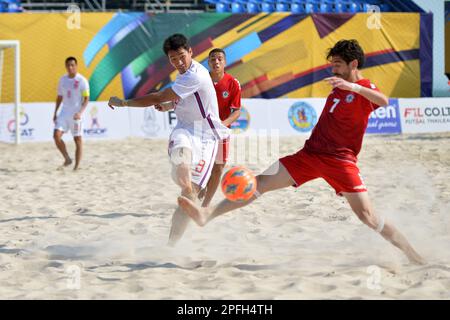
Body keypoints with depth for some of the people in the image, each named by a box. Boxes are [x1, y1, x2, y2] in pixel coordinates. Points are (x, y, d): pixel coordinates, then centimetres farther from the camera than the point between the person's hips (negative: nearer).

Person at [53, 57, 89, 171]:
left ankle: (77, 166, 8)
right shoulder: (62, 80, 9)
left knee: (77, 139, 1)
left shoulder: (82, 81, -8)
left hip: (76, 114, -5)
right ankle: (67, 159, 7)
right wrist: (55, 113, 15)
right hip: (64, 112, 5)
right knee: (56, 136, -10)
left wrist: (80, 112, -24)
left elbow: (86, 99, -11)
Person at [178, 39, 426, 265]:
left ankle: (415, 259, -3)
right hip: (310, 153, 7)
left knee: (368, 217, -14)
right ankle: (207, 214, -12)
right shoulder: (339, 85, 15)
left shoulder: (365, 88, -7)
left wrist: (353, 87, -44)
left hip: (340, 160, -7)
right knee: (262, 181, -5)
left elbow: (384, 101, -32)